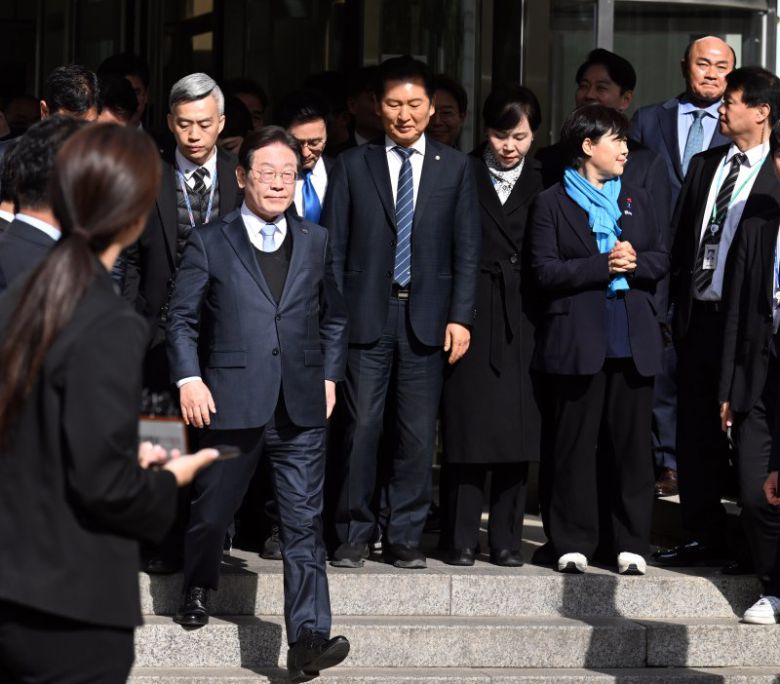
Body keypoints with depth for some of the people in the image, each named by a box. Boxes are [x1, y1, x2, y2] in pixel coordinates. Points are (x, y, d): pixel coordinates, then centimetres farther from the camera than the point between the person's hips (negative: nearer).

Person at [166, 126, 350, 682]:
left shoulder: (316, 241, 11)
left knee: (304, 524, -6)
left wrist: (330, 375, 9)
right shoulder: (210, 243, 3)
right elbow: (183, 319, 4)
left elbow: (334, 317, 19)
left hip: (302, 408, 1)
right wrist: (189, 377, -8)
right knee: (212, 510, 14)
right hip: (232, 403, -1)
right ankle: (199, 588, 44)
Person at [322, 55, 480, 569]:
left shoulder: (455, 168, 9)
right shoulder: (353, 165, 7)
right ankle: (354, 534, 7)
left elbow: (467, 250, 7)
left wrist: (461, 316, -2)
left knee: (418, 434, 1)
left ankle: (406, 538, 10)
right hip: (366, 315, -1)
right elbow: (333, 247, 5)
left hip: (427, 318, 1)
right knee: (361, 428, -3)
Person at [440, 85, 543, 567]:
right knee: (468, 430, -1)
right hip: (471, 317, -2)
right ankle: (462, 539, 5)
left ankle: (507, 539, 10)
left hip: (521, 321, 2)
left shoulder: (544, 184, 10)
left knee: (517, 431, 3)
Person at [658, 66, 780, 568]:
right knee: (697, 433, 9)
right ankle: (707, 537, 18)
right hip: (698, 315, 6)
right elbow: (681, 239, 15)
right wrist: (677, 307, 9)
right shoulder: (704, 165, 14)